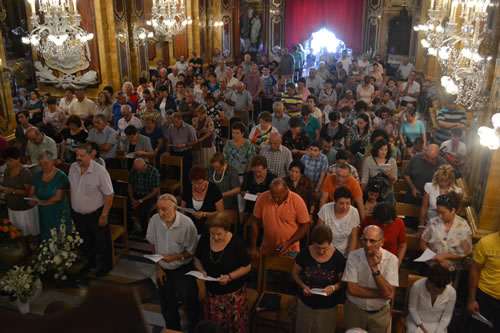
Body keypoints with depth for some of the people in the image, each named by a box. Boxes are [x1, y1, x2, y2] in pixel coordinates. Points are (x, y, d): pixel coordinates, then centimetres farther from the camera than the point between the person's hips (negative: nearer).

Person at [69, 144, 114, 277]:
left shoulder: (100, 171, -24)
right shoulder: (73, 167, -7)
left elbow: (109, 194, -19)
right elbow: (70, 187, 9)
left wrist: (104, 215, -17)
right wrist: (72, 208, 10)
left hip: (96, 214, -5)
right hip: (77, 214, 5)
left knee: (101, 241, 13)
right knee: (85, 241, 24)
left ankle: (106, 265, 35)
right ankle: (90, 262, 48)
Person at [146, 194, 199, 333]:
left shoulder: (187, 224, -25)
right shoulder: (154, 220, -15)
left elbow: (192, 251, -13)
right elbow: (153, 245, 1)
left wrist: (175, 257, -26)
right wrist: (158, 268, 3)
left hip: (183, 269, -3)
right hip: (164, 269, 4)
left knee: (189, 301, -2)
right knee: (167, 306, 17)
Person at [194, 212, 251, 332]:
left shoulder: (237, 243, -17)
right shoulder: (204, 240, -6)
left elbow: (246, 267, -8)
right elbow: (197, 259, 9)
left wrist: (229, 276, -22)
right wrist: (202, 271, -11)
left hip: (233, 293, -3)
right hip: (211, 291, 3)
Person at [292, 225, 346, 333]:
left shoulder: (338, 257, -18)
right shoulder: (304, 254, -15)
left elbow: (342, 281, -5)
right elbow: (295, 273, -1)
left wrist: (334, 288, -25)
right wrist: (303, 286, -18)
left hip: (328, 307, -1)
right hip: (305, 304, 1)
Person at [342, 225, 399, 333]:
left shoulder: (391, 259, -15)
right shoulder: (353, 256, -14)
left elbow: (389, 294, -21)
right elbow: (352, 289, -18)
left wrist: (375, 268, -29)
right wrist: (381, 294, -20)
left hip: (380, 313, 0)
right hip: (354, 310, 0)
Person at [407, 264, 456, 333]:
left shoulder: (451, 292, -18)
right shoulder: (417, 286, -24)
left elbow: (447, 316, -4)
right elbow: (412, 308, -10)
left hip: (437, 324, 2)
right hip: (416, 320, -2)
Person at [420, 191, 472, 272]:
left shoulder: (463, 226, -2)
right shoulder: (433, 222, 1)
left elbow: (465, 253, 2)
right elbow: (423, 244, 7)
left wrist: (445, 256, -9)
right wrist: (437, 258, -5)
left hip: (453, 269, -1)